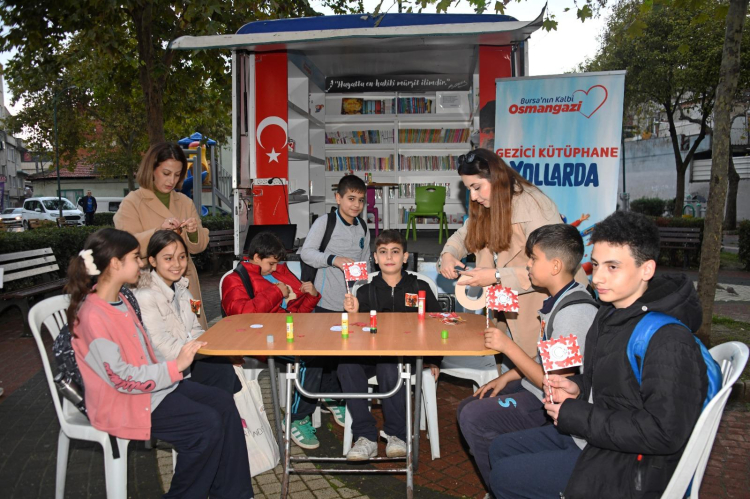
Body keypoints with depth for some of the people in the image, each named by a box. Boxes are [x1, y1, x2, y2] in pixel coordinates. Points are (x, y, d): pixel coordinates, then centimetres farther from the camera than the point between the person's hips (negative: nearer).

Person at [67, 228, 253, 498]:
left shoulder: (119, 300, 6)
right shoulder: (92, 316, -23)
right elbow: (122, 378, -24)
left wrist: (178, 360, 0)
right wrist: (175, 367, -23)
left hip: (153, 382, 9)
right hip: (124, 404, -9)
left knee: (223, 402, -4)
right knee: (207, 424, -20)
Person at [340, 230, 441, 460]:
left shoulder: (419, 288, 9)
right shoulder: (366, 291, 11)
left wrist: (433, 359, 1)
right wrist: (353, 314, -13)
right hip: (371, 353, 2)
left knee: (387, 366, -34)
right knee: (346, 366, -28)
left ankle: (396, 435, -14)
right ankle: (365, 437, -20)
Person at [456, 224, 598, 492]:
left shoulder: (574, 313, -26)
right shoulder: (559, 299, 5)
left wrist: (508, 346, -22)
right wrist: (507, 377, 7)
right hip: (534, 387, 10)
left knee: (473, 418, -18)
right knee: (468, 407, 11)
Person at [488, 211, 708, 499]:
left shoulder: (667, 340, -27)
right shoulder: (611, 314, 4)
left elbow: (664, 433, -28)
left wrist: (574, 415, -22)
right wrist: (577, 388, -3)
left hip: (630, 464, -9)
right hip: (588, 434, 9)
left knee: (504, 475, -8)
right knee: (500, 449, 14)